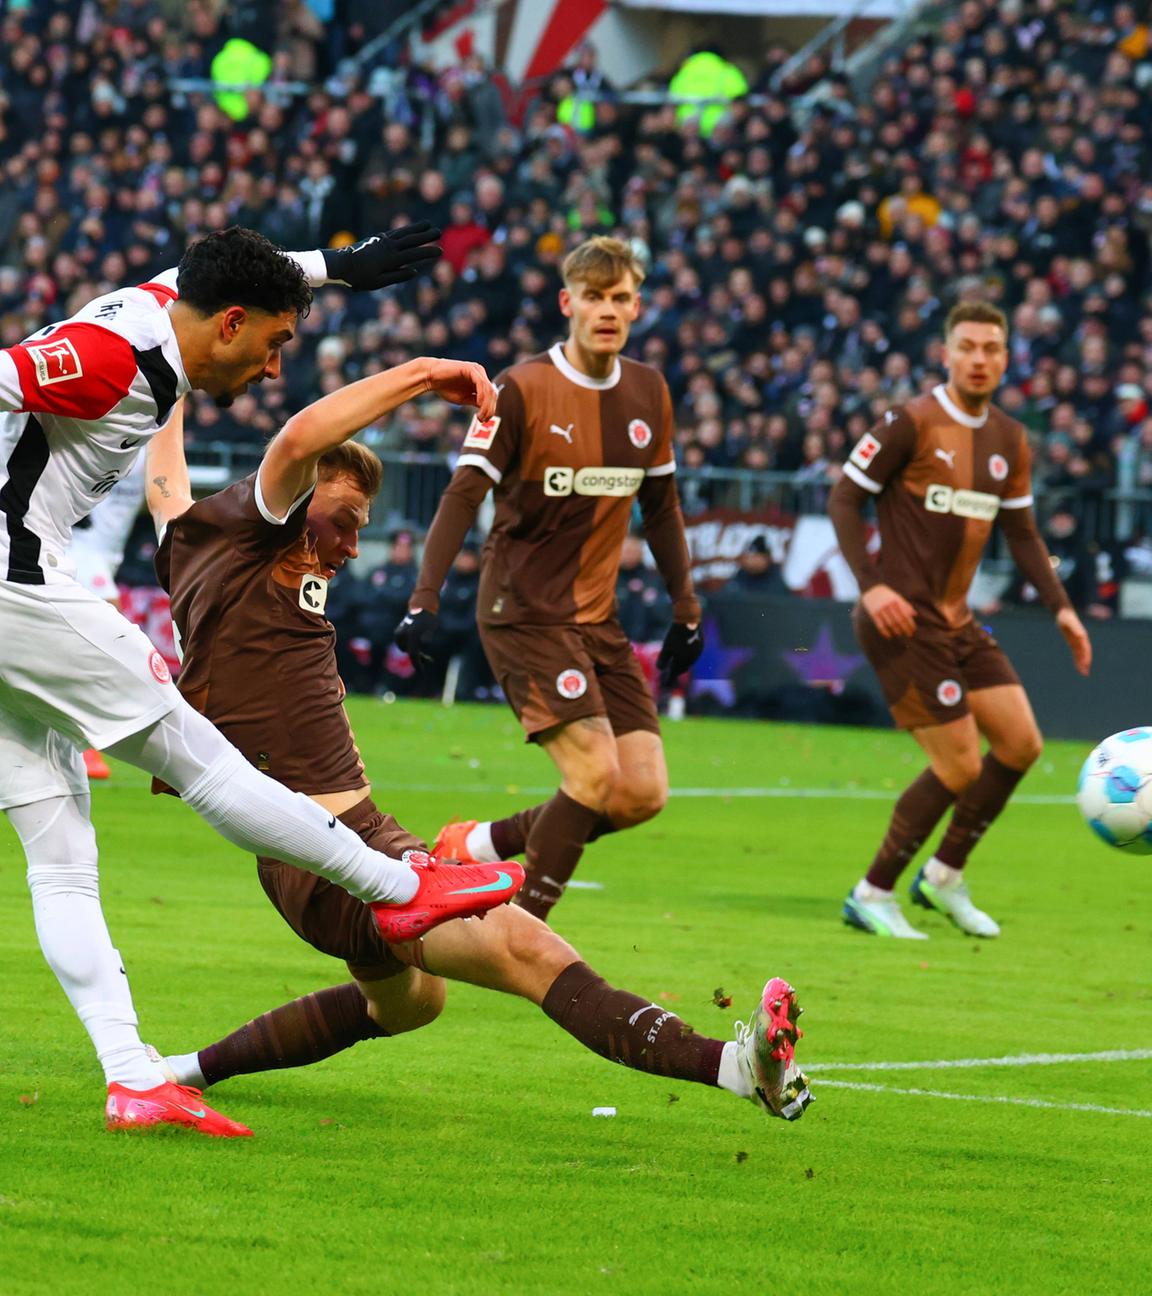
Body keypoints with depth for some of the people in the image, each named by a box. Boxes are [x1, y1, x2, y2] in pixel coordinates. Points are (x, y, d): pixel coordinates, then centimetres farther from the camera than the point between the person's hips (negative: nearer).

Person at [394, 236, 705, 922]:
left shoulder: (649, 393, 8)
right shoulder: (522, 390, -11)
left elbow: (661, 506, 18)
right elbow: (464, 495, -15)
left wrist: (686, 607, 17)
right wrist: (426, 598, -25)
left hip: (598, 618, 7)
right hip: (524, 612, -7)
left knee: (644, 792, -2)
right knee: (596, 773, -19)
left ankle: (477, 846, 15)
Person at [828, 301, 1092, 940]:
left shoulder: (1010, 441, 11)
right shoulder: (910, 423, -10)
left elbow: (1021, 532, 18)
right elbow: (844, 499, -9)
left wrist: (1060, 607, 6)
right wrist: (871, 585, -20)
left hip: (957, 622, 8)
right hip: (903, 620, -8)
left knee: (1021, 744, 3)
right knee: (960, 767, -11)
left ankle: (944, 875, 20)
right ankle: (872, 896, 3)